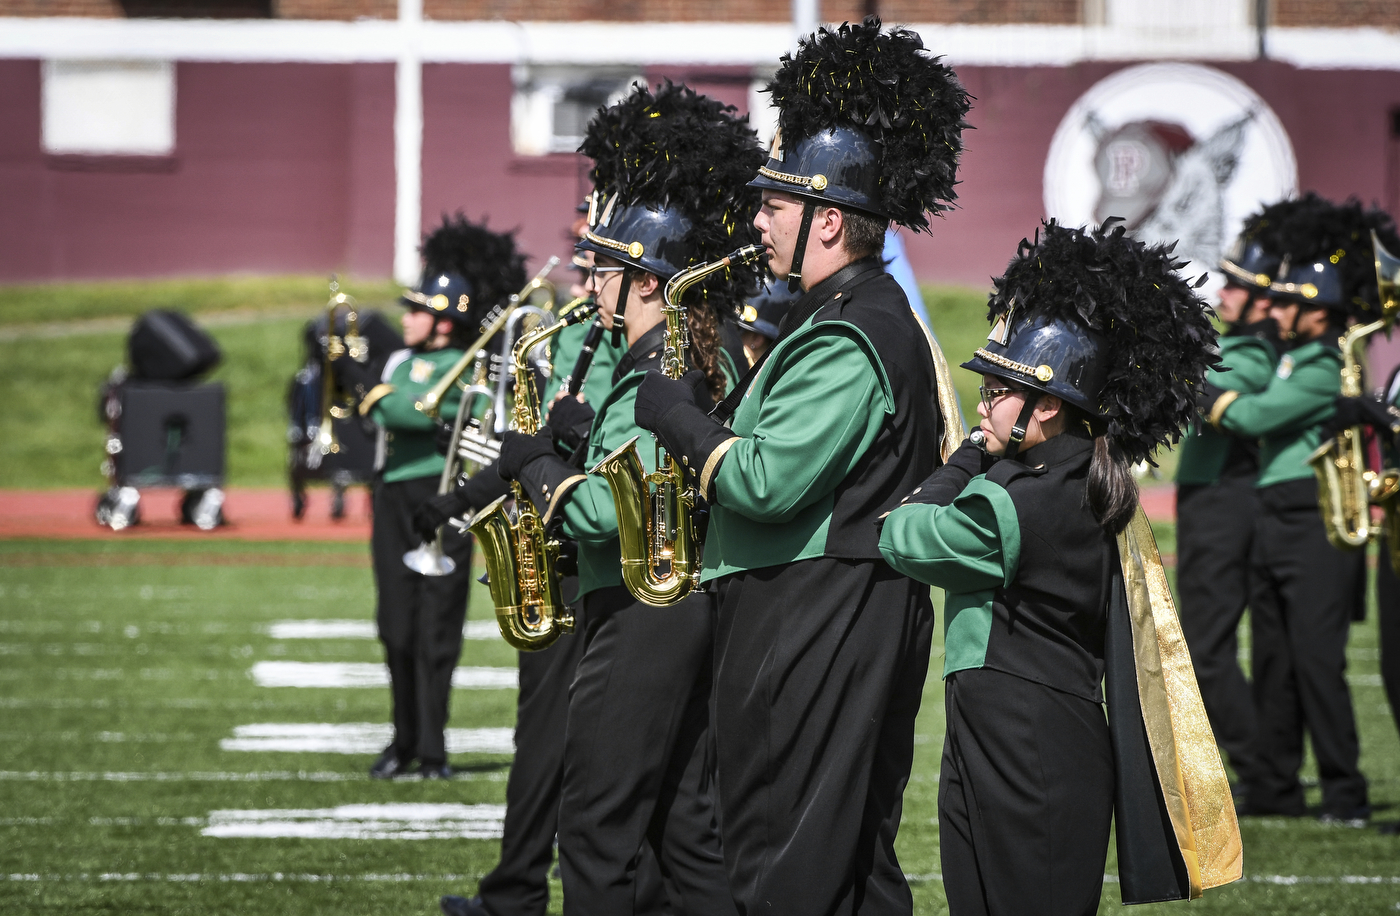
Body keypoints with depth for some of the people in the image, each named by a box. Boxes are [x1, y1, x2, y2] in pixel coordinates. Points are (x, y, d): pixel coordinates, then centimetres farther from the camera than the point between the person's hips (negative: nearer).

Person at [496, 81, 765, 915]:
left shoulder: (655, 376, -17)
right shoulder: (711, 359, 12)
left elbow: (612, 512, -25)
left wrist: (534, 461, -11)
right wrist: (569, 441, 12)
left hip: (642, 618, -10)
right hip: (694, 612, 10)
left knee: (598, 828, -4)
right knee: (684, 822, 12)